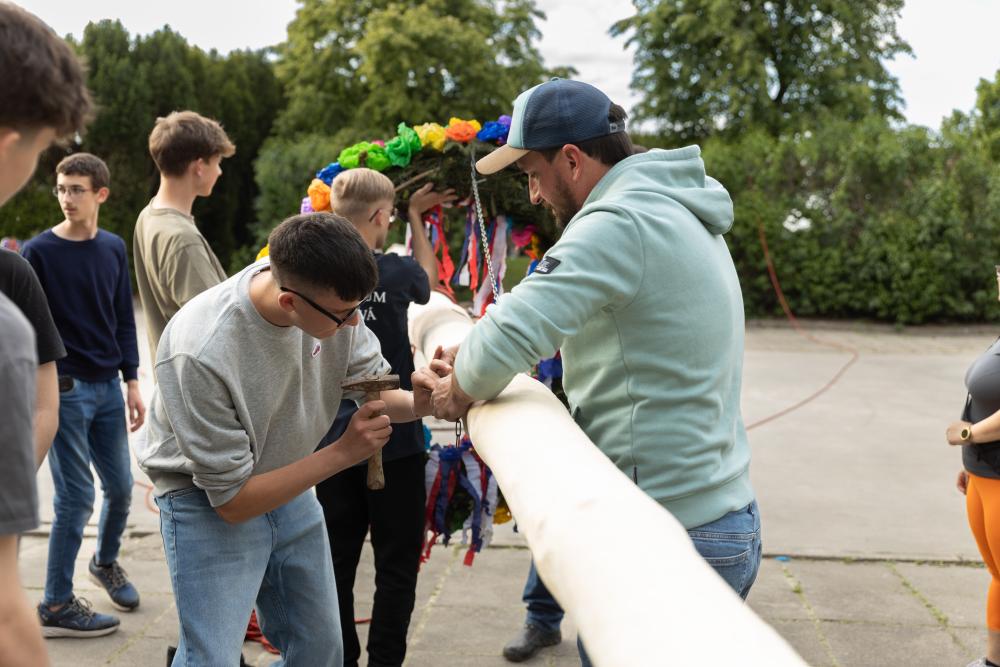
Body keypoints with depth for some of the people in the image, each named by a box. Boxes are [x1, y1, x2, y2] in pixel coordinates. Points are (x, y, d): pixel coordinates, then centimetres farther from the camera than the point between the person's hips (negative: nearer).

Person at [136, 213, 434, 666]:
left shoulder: (330, 292, -20)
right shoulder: (199, 355, -35)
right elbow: (231, 500, -26)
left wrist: (417, 404, -28)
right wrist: (343, 452, -29)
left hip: (290, 483, 6)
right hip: (209, 503, -6)